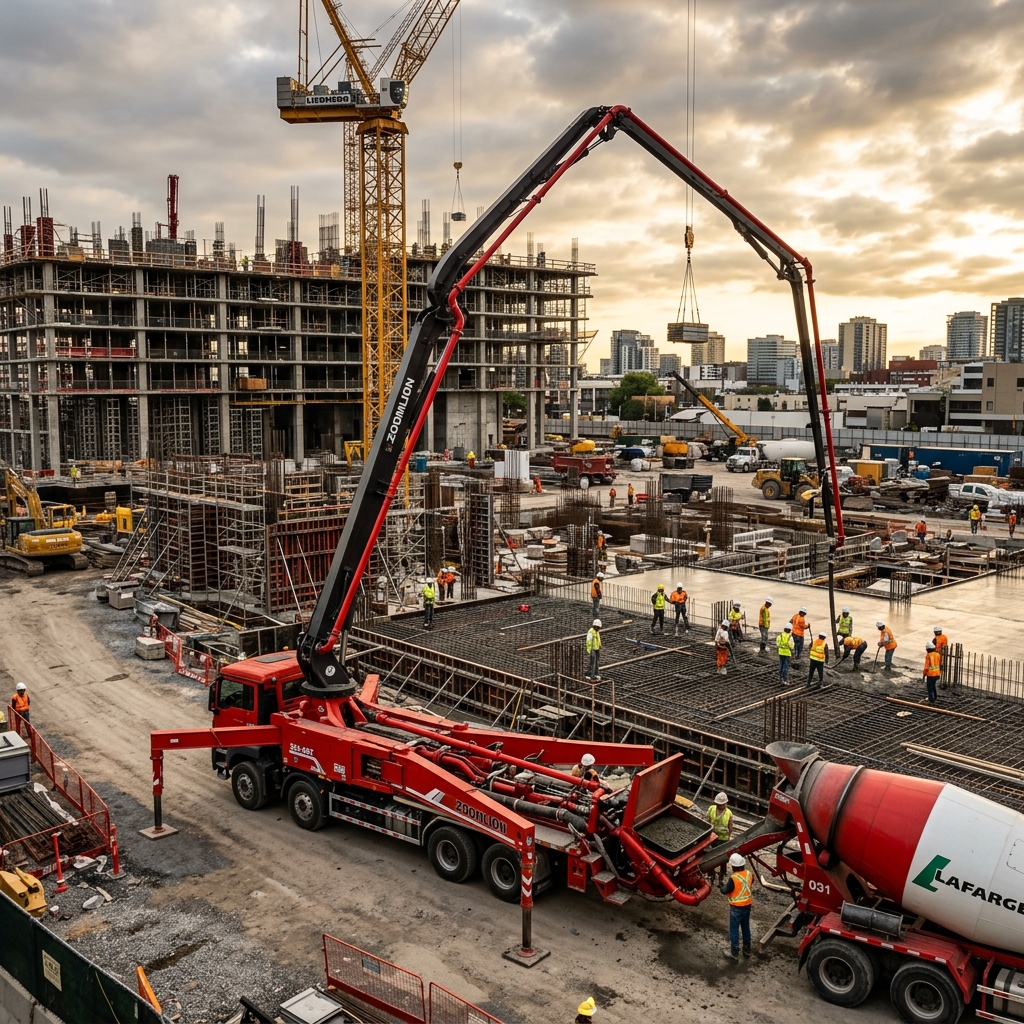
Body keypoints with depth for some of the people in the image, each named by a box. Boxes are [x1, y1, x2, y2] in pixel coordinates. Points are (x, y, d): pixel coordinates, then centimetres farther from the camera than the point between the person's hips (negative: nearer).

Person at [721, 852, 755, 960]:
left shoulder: (733, 878, -27)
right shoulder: (749, 874, -8)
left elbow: (726, 891, -15)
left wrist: (721, 887, 6)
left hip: (736, 908, -6)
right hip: (747, 905, 6)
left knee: (734, 930, 7)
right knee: (746, 928, 21)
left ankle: (734, 953, 14)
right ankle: (747, 949, 33)